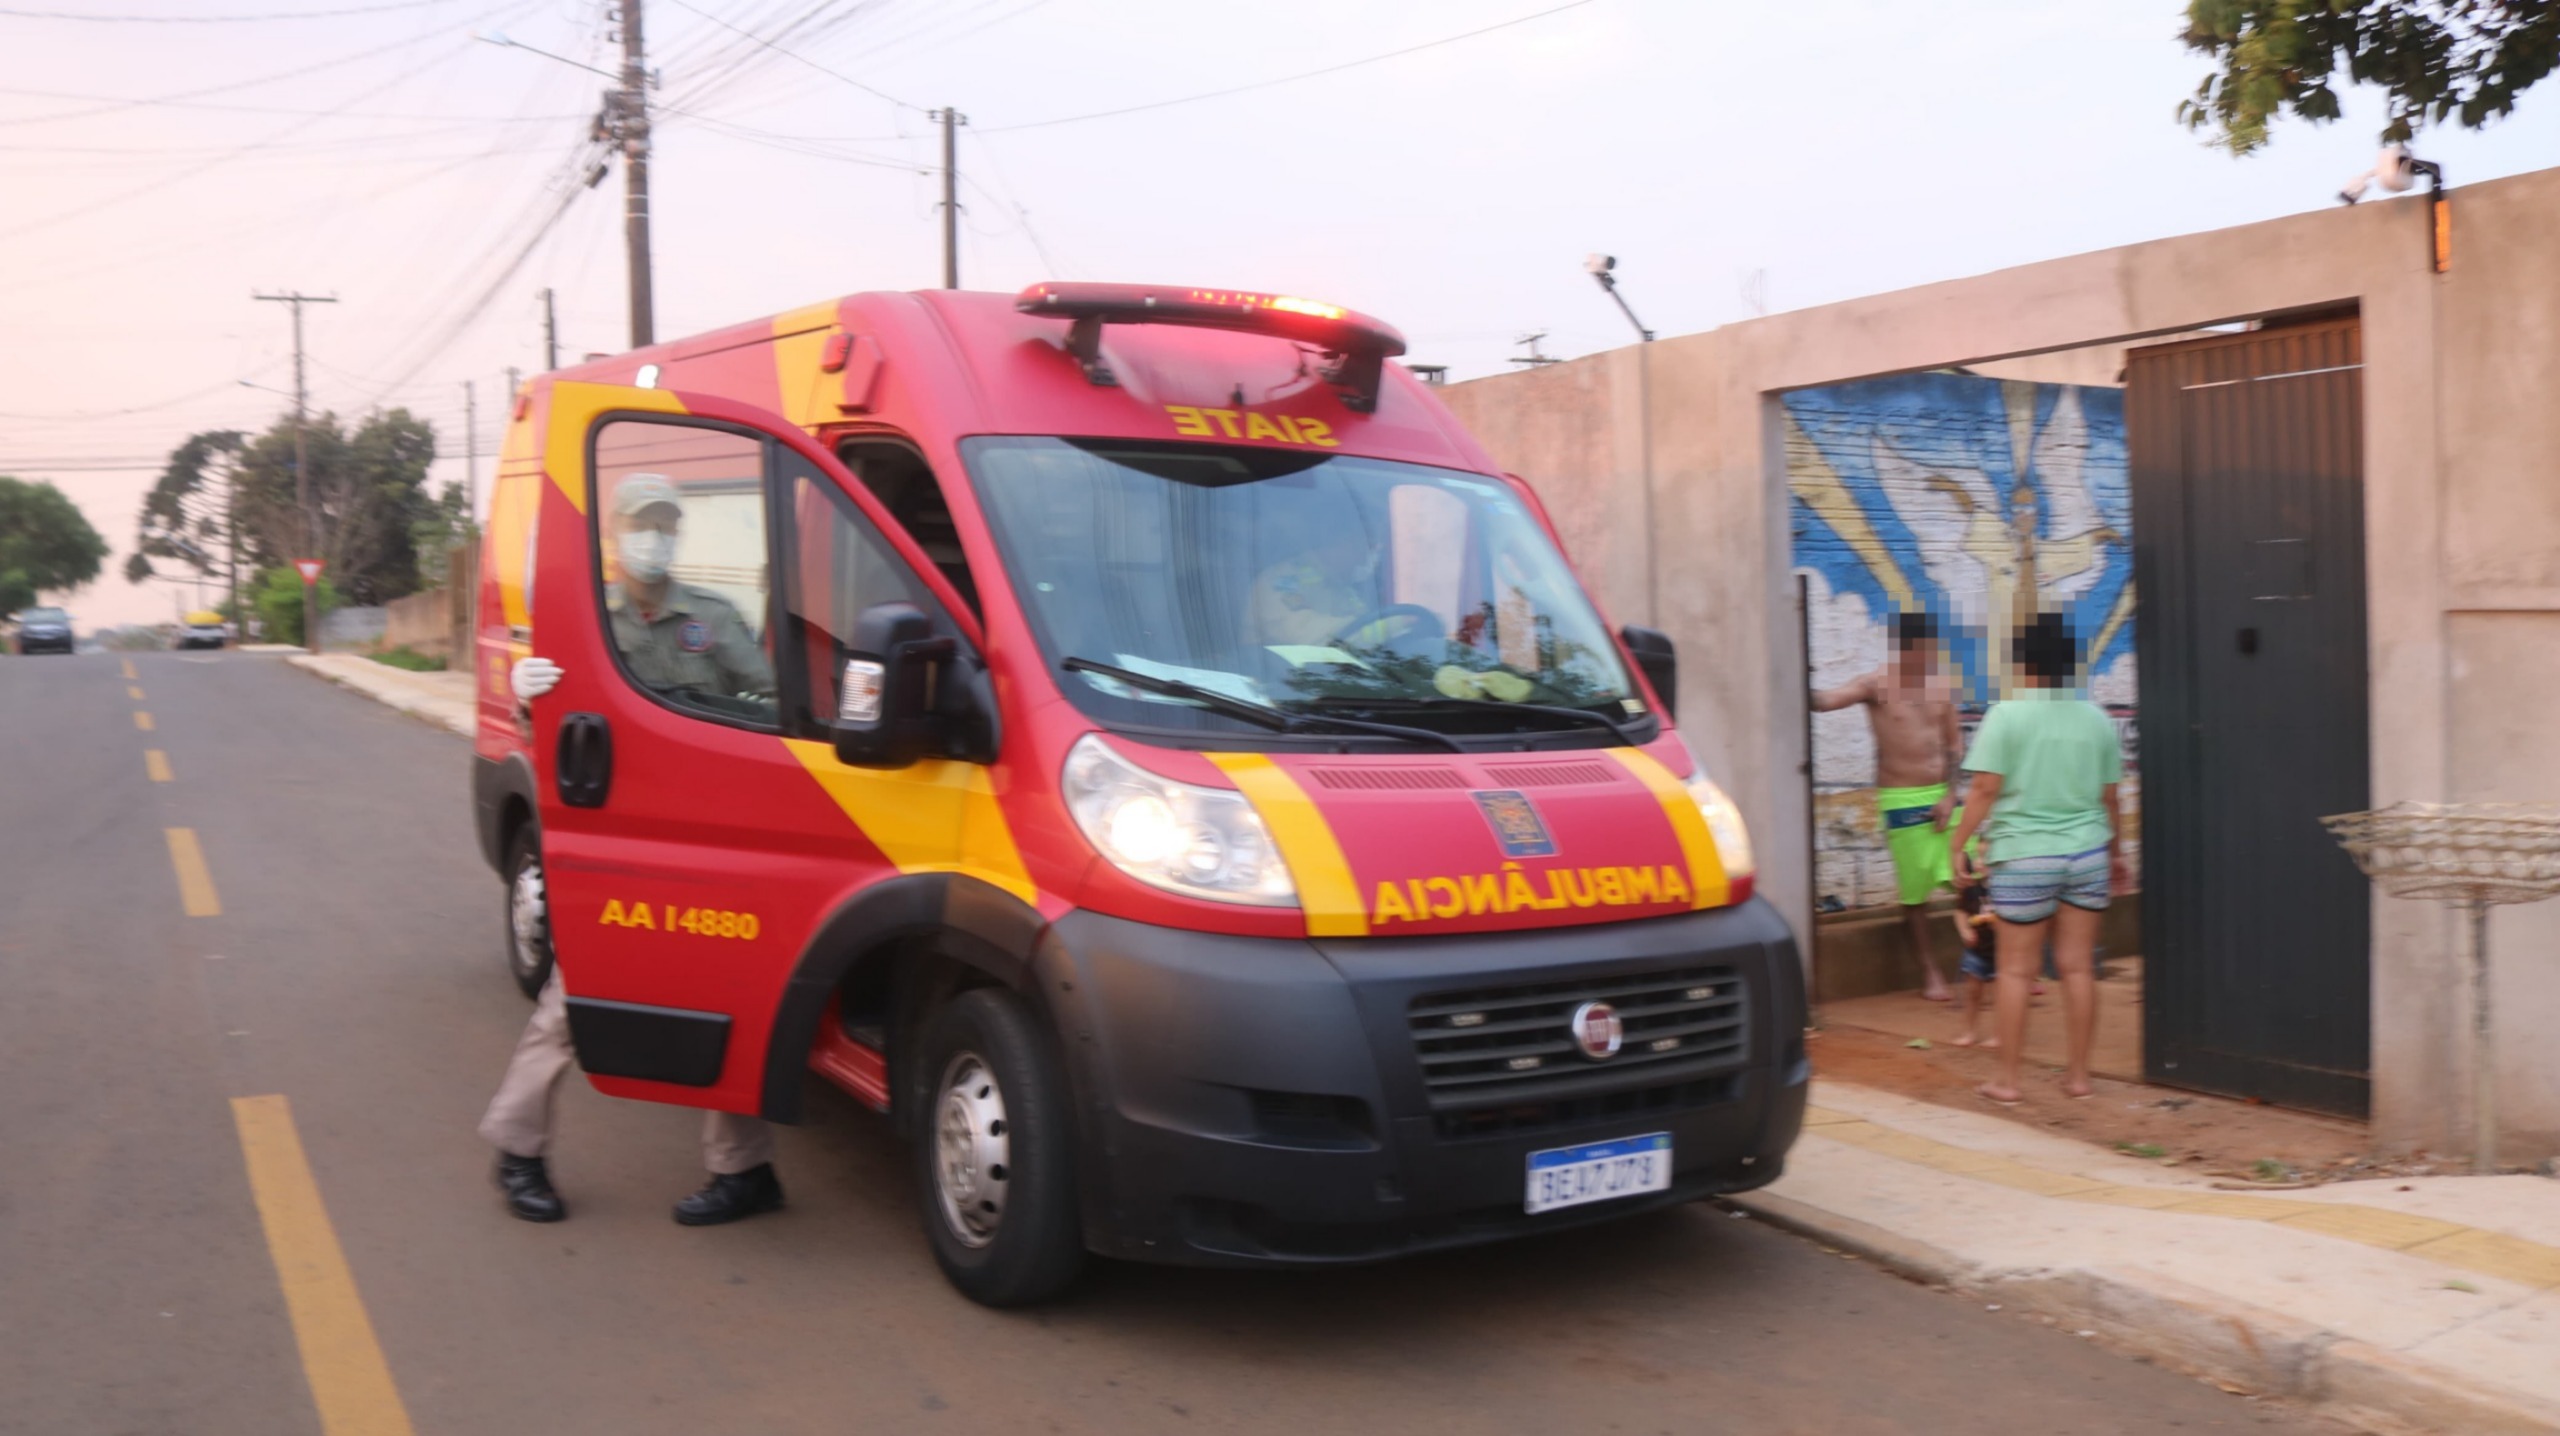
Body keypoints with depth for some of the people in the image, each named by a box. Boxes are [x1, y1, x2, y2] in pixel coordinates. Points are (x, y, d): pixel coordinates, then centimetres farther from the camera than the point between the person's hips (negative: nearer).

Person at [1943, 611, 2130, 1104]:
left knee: (2016, 970, 4)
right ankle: (2078, 1074, 15)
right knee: (2078, 966, 9)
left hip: (2024, 856, -4)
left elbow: (1985, 789, -13)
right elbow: (2109, 798, 9)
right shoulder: (2096, 719, 4)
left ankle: (2007, 1079, 9)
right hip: (2086, 854, 4)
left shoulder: (2007, 715, -9)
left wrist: (1957, 843, -5)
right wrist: (2116, 852, 22)